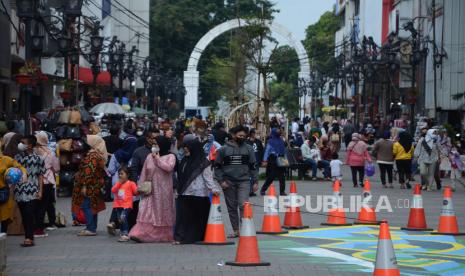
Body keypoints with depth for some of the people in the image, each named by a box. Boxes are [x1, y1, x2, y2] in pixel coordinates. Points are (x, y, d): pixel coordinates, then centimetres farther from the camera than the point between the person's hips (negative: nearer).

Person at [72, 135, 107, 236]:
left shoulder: (92, 155, -17)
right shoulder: (100, 155, 13)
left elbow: (89, 171, -23)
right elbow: (101, 171, 20)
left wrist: (85, 185, -23)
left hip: (90, 186, -10)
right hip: (96, 185, 10)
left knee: (86, 206, -8)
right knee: (93, 207, 14)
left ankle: (90, 229, -9)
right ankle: (93, 228, 19)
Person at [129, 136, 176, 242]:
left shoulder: (170, 157, 0)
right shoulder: (149, 157, 11)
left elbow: (169, 168, -20)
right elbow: (144, 173, 12)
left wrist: (158, 159, -12)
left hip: (163, 190, -3)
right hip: (150, 189, 3)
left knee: (163, 212, 4)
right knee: (146, 211, -8)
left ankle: (164, 235, 13)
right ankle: (141, 234, -15)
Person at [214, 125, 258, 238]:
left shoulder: (248, 149, 6)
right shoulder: (223, 149, 2)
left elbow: (253, 166, 10)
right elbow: (217, 166, 5)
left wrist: (255, 182, 5)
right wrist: (221, 181, -4)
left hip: (243, 181, -1)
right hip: (228, 182, 1)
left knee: (243, 205, -15)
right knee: (231, 207, 7)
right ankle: (236, 230, 16)